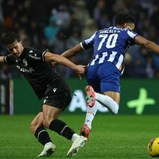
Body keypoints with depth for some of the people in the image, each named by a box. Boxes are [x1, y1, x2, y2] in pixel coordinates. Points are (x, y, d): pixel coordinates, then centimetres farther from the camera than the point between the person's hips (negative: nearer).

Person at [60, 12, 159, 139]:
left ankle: (87, 124, 10)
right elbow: (146, 43, 5)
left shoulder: (98, 33, 34)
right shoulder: (126, 33, 22)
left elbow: (74, 50, 36)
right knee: (114, 108, -15)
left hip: (92, 68, 5)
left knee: (96, 96, 34)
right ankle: (94, 95, -44)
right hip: (110, 69, -5)